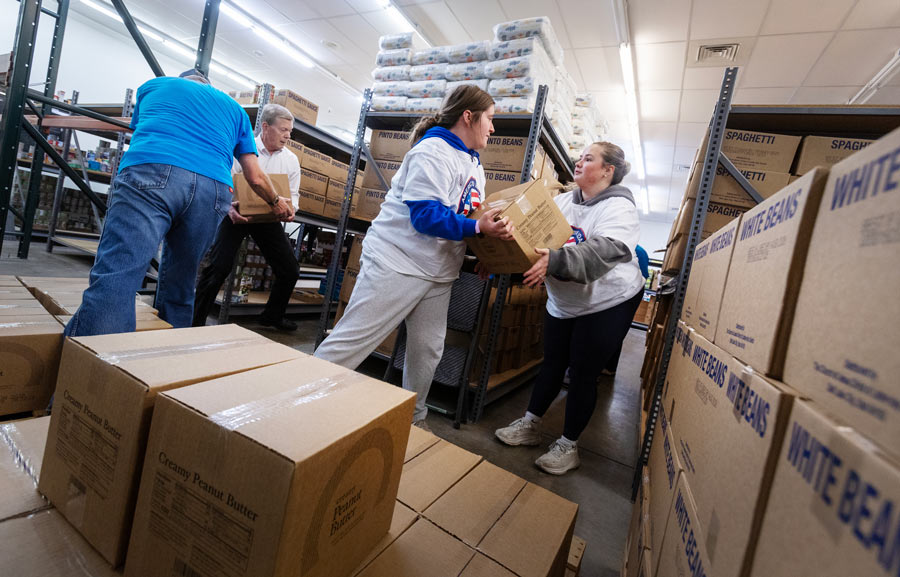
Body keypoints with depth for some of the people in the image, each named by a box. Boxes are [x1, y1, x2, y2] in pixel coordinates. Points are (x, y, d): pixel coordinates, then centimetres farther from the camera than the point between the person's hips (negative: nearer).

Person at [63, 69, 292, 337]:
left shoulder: (154, 85, 30)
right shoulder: (234, 108, 31)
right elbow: (255, 178, 25)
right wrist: (277, 202, 43)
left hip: (150, 174, -2)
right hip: (213, 187, 2)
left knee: (115, 278, -14)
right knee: (179, 289, 14)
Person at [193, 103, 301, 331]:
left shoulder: (291, 159, 3)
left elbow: (293, 193, 10)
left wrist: (290, 209, -13)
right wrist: (230, 209, -28)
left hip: (269, 218, 4)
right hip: (238, 214, -4)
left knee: (290, 271, 3)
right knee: (218, 267, -8)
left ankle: (272, 316, 25)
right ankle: (196, 320, 8)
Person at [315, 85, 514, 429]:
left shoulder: (473, 163, 17)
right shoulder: (433, 152, -14)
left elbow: (469, 214, 23)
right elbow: (425, 215, -25)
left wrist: (495, 226, 8)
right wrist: (478, 227, -30)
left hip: (438, 273, 9)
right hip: (397, 263, -9)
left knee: (428, 350, 12)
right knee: (350, 342, -4)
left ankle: (413, 419, 30)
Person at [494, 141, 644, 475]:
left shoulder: (619, 207, -15)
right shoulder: (562, 201, 4)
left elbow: (603, 250, -34)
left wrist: (555, 261, -49)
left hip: (607, 303, -5)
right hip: (563, 302, 5)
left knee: (583, 374, 4)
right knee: (552, 364, 14)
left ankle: (568, 446, 20)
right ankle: (529, 426, 29)